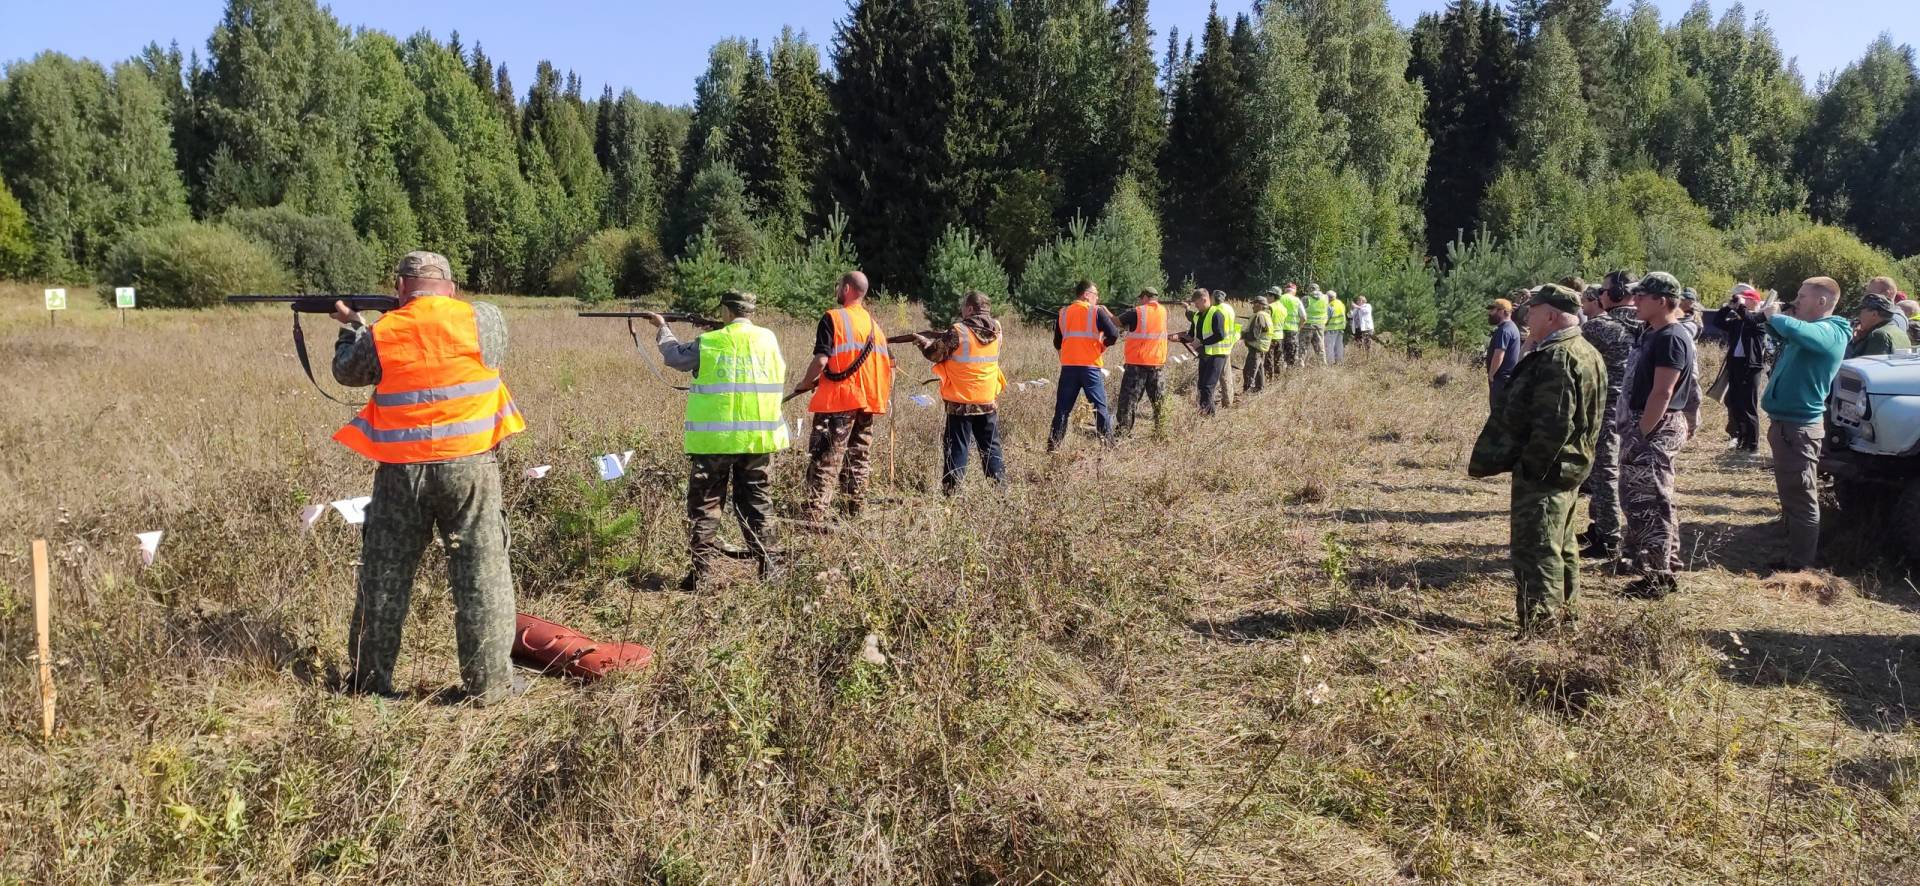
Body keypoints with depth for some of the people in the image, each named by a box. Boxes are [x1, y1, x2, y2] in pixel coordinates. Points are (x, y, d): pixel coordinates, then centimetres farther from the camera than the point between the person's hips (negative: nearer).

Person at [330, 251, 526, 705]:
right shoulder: (485, 319, -6)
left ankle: (370, 676, 26)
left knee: (384, 574, 15)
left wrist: (351, 325, 32)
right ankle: (488, 681, 6)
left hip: (401, 470, 2)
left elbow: (346, 372, 16)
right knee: (481, 572, 4)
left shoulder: (380, 334, -2)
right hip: (468, 464, -2)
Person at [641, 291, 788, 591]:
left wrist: (662, 328, 31)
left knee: (705, 505, 8)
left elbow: (673, 356, 12)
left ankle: (699, 572, 7)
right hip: (757, 438, 2)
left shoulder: (708, 343, -5)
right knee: (757, 504, 13)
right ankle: (766, 565, 16)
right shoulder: (768, 339, 1)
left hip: (713, 439, -2)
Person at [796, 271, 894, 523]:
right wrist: (883, 396, 21)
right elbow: (888, 364, 12)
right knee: (859, 459, 13)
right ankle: (855, 511, 17)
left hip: (838, 400, -6)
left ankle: (813, 517, -14)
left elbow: (821, 360, -17)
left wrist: (805, 383, -1)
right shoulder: (874, 323, 13)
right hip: (867, 400, 6)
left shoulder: (833, 318, -8)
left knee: (825, 461, -8)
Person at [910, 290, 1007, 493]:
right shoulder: (996, 329, 0)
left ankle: (950, 492, 1)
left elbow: (935, 355, -10)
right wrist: (940, 338, 16)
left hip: (961, 402, -4)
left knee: (957, 449, 2)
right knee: (991, 448, 14)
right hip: (989, 401, 4)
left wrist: (924, 342, 10)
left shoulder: (958, 331, -16)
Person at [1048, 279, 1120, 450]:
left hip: (1068, 366, 3)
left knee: (1062, 409, 7)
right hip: (1090, 366, -3)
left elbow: (1057, 343, 15)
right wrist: (1103, 345, 8)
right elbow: (1114, 334, -10)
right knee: (1100, 407, 4)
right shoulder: (1097, 311, -2)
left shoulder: (1062, 313, 9)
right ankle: (1109, 444, 4)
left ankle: (1052, 447, 5)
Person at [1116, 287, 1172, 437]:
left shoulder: (1137, 312, -9)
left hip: (1137, 364, -4)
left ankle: (1124, 430, -2)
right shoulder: (1163, 311, 5)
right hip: (1158, 363, 4)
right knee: (1159, 400, 11)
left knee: (1129, 398, 1)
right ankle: (1161, 431, 11)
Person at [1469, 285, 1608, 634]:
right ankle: (1561, 611, 35)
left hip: (1543, 472, -11)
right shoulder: (1585, 353, 13)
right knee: (1559, 546, 22)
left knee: (1535, 550, -6)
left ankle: (1540, 627, -2)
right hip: (1569, 465, 11)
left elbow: (1554, 424, -27)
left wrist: (1530, 467, -21)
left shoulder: (1557, 359, -21)